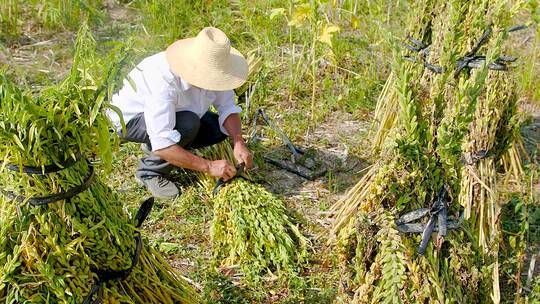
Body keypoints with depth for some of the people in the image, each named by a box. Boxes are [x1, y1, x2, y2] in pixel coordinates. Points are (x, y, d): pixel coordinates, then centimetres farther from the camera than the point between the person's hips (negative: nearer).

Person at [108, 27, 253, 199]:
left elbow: (228, 107, -11)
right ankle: (150, 172, -9)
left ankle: (152, 147, 10)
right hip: (129, 119, -7)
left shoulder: (212, 69, -20)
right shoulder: (164, 83, -40)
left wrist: (239, 144, -27)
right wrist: (208, 166, -40)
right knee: (188, 124, -33)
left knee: (221, 128, -5)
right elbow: (162, 146, -42)